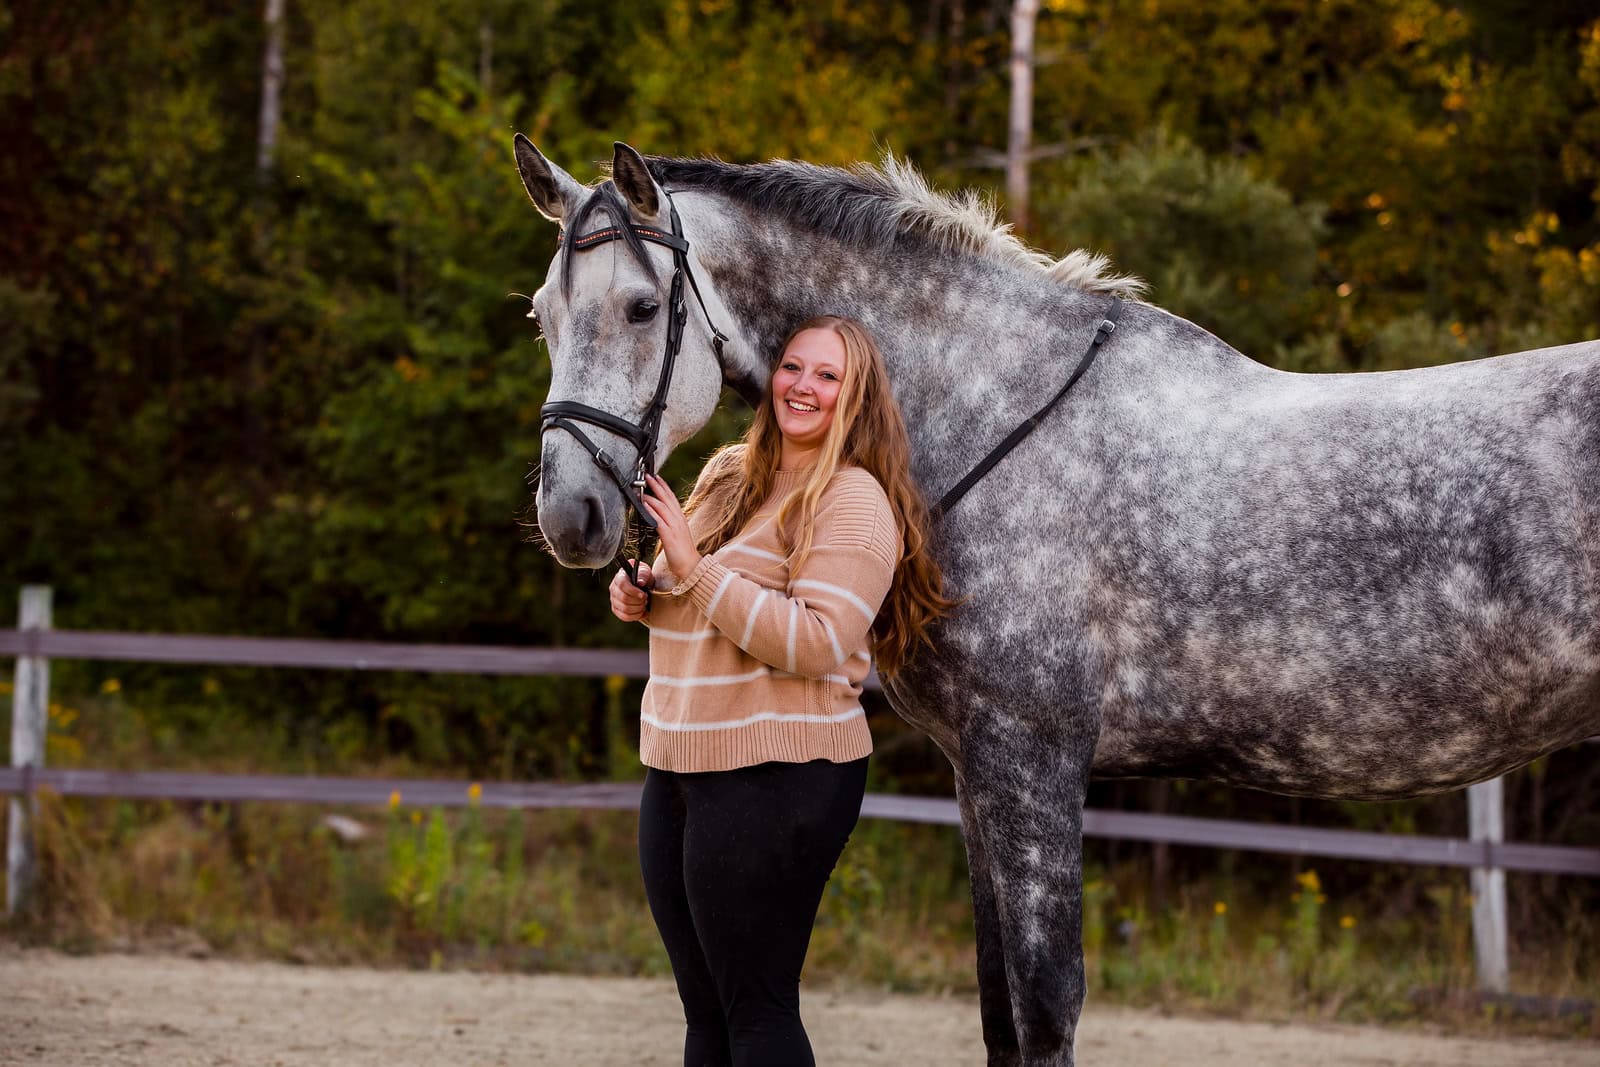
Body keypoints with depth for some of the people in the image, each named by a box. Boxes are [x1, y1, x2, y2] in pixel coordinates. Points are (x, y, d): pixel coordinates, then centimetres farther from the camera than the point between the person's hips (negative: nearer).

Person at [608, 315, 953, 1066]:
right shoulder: (727, 474, 12)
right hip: (677, 772, 8)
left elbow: (818, 643, -23)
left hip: (776, 778, -8)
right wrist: (644, 595, 5)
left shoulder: (854, 503, -11)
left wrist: (697, 570, -23)